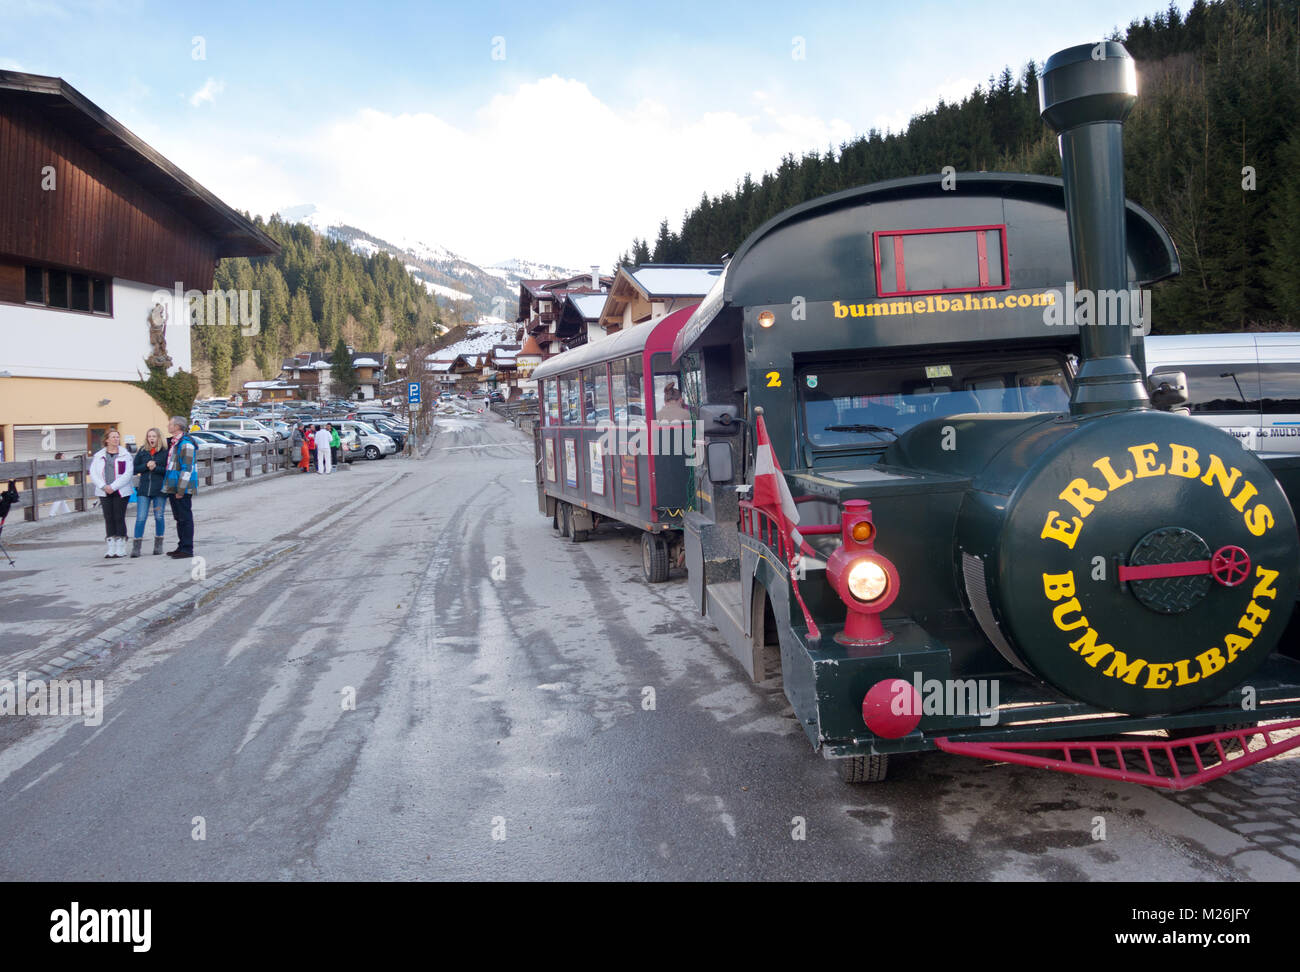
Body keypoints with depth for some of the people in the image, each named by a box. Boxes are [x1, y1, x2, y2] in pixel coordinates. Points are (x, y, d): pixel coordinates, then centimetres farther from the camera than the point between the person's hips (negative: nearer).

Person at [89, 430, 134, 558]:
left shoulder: (125, 455, 2)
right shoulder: (98, 456, 10)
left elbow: (128, 474, -7)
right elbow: (93, 473, 4)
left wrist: (113, 486, -13)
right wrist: (103, 486, -10)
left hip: (121, 492, -2)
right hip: (104, 493, 2)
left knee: (119, 518, -3)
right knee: (108, 519, 3)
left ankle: (120, 548, 3)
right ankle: (111, 549, 7)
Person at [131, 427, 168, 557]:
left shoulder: (165, 452, 0)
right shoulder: (141, 452, 8)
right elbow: (135, 469, 6)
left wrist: (156, 468, -15)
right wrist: (146, 466, -9)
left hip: (160, 489, -2)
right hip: (144, 489, 2)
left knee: (159, 517, 7)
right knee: (141, 517, -3)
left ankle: (158, 545, 19)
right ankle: (136, 546, -2)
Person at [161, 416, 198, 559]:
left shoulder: (186, 444, -15)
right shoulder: (172, 442, 16)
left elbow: (187, 469, -19)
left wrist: (181, 490, -21)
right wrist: (170, 488, 19)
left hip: (182, 488, -10)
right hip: (172, 488, 10)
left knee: (185, 518, -5)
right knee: (179, 518, 15)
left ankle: (187, 549, -2)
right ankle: (182, 547, 22)